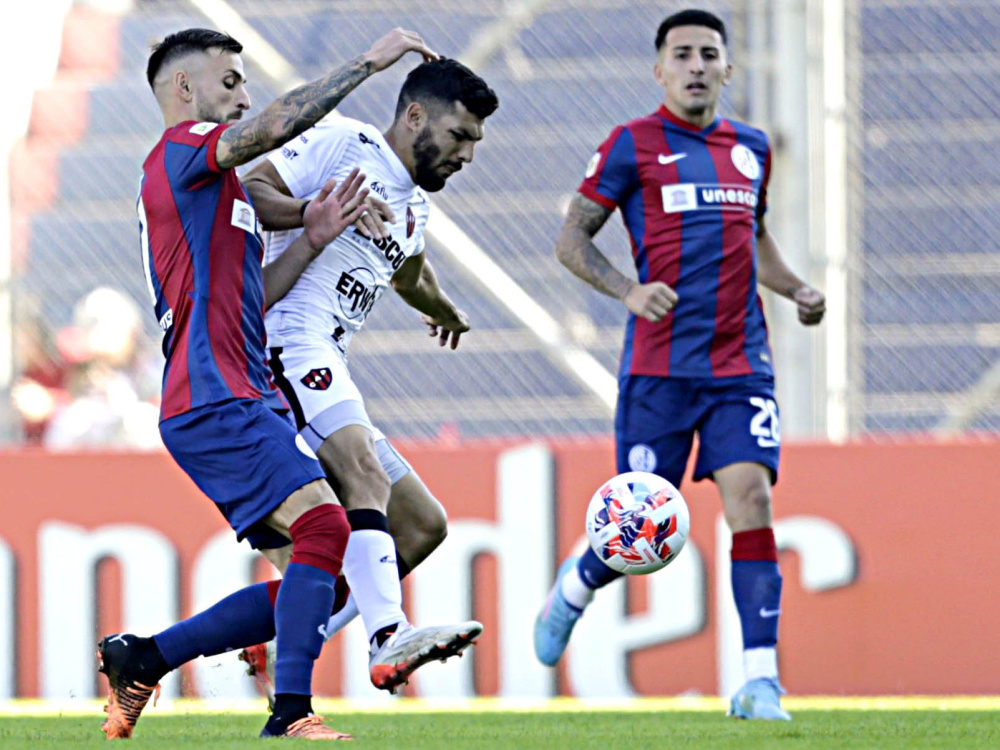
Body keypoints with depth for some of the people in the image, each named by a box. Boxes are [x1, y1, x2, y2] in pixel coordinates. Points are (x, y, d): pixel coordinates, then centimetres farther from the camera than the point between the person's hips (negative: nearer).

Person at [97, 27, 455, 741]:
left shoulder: (207, 186, 28)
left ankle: (140, 659, 8)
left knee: (316, 582, 3)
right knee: (325, 524, -24)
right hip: (214, 399, -10)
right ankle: (291, 715, -26)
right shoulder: (181, 148, -2)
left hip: (239, 401, 10)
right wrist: (368, 62, -13)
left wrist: (310, 241, 12)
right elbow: (275, 125, -20)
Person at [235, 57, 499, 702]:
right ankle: (389, 636, -50)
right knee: (365, 472, -32)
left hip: (327, 373, 10)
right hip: (291, 345, -10)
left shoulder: (415, 204, 27)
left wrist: (444, 310, 67)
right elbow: (248, 189, -9)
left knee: (423, 524, 6)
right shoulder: (343, 144, 0)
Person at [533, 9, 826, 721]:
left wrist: (797, 290, 11)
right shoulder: (634, 144, 0)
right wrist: (627, 290, -16)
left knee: (751, 498, -13)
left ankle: (760, 682, -14)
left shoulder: (751, 148, 15)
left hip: (741, 363, 3)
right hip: (660, 363, -3)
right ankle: (574, 589, 34)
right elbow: (571, 240, 1)